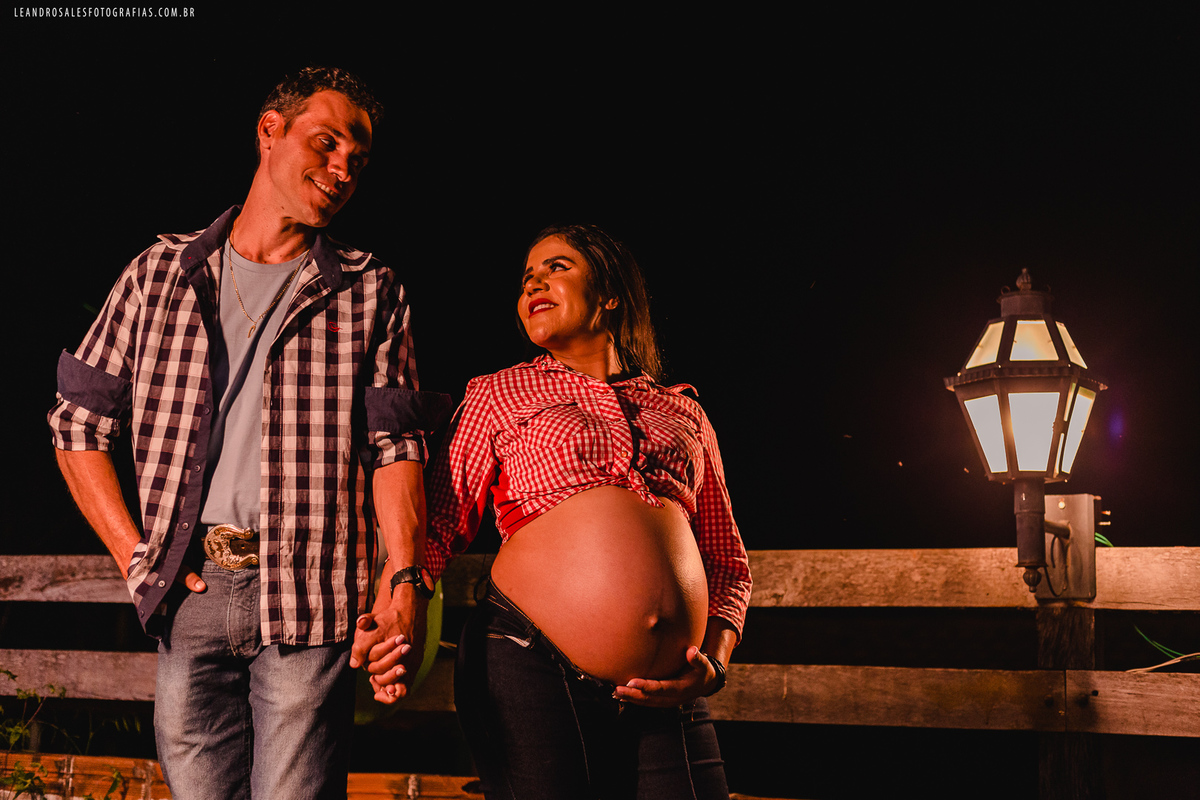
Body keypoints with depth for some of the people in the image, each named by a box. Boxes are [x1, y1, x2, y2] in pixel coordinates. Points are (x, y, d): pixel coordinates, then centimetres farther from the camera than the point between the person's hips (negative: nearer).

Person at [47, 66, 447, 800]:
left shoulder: (370, 292, 8)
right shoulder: (161, 272, 11)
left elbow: (395, 445, 0)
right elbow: (79, 422, 13)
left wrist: (404, 582, -12)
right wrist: (135, 555, 4)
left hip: (309, 602, -1)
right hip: (190, 595, 2)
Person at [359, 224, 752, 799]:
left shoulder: (683, 413, 18)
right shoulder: (497, 394, 13)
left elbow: (727, 563, 20)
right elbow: (437, 529, 5)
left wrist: (715, 662, 3)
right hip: (527, 667, -2)